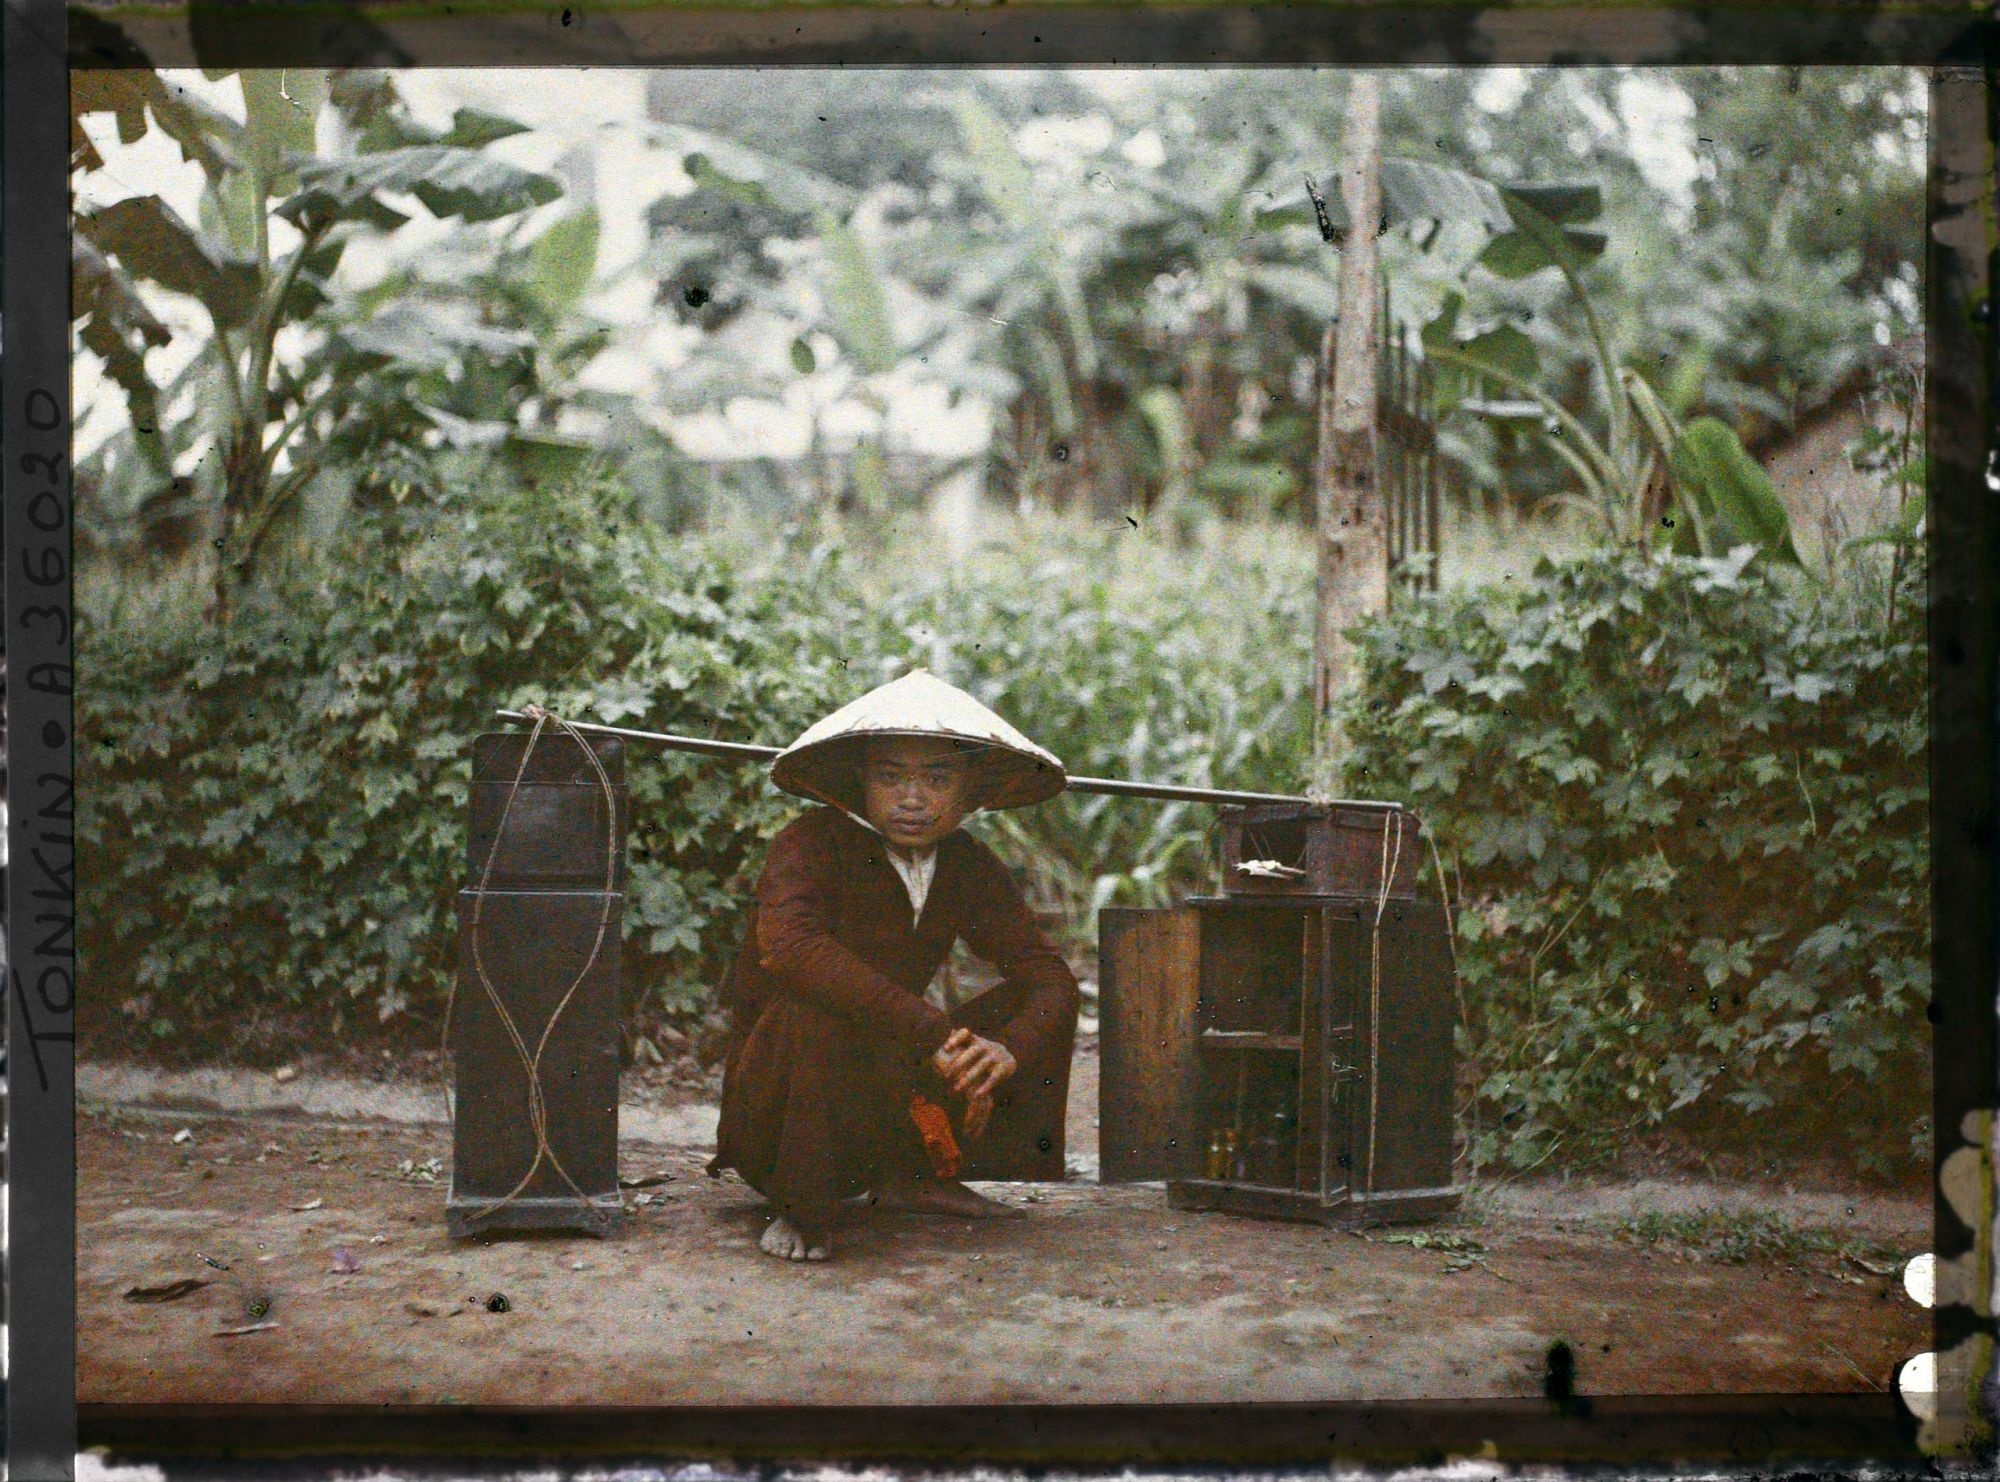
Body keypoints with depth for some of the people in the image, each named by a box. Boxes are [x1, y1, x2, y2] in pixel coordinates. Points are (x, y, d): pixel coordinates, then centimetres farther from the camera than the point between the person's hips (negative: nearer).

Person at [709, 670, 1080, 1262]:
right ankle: (802, 1210, -16)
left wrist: (1008, 1052, -28)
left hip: (889, 1090, 6)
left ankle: (913, 1180, 1)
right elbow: (787, 944, -37)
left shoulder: (968, 867, 2)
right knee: (817, 1006, -36)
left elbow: (1050, 976, -4)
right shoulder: (812, 845, -16)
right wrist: (931, 1034, -40)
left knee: (1021, 1006, -3)